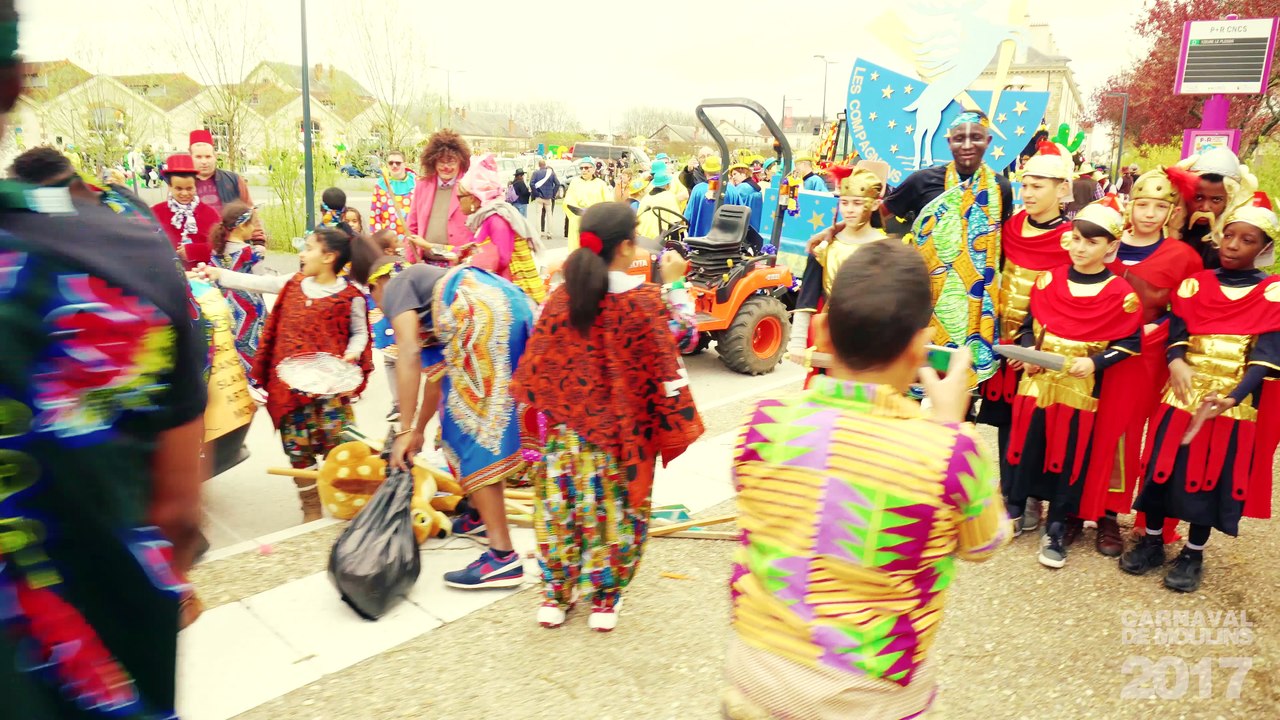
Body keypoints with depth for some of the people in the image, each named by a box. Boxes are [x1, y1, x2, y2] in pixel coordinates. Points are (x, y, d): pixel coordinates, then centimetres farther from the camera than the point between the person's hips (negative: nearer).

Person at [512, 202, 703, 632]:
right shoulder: (645, 300, -15)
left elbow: (539, 365, 0)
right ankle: (605, 597, 25)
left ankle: (556, 594, 27)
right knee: (618, 509, 14)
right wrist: (675, 285, 7)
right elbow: (684, 337, -3)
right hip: (625, 430, -2)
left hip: (569, 427, 3)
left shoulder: (562, 296, -6)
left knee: (562, 502, 15)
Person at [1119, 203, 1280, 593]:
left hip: (1236, 403, -1)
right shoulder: (1195, 284, 4)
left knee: (1214, 476, 7)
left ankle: (1193, 554, 23)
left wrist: (1233, 397, -25)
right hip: (1184, 393, 1)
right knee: (1164, 466, 4)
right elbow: (1177, 332, -3)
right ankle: (1151, 540, 23)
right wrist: (1176, 361, -26)